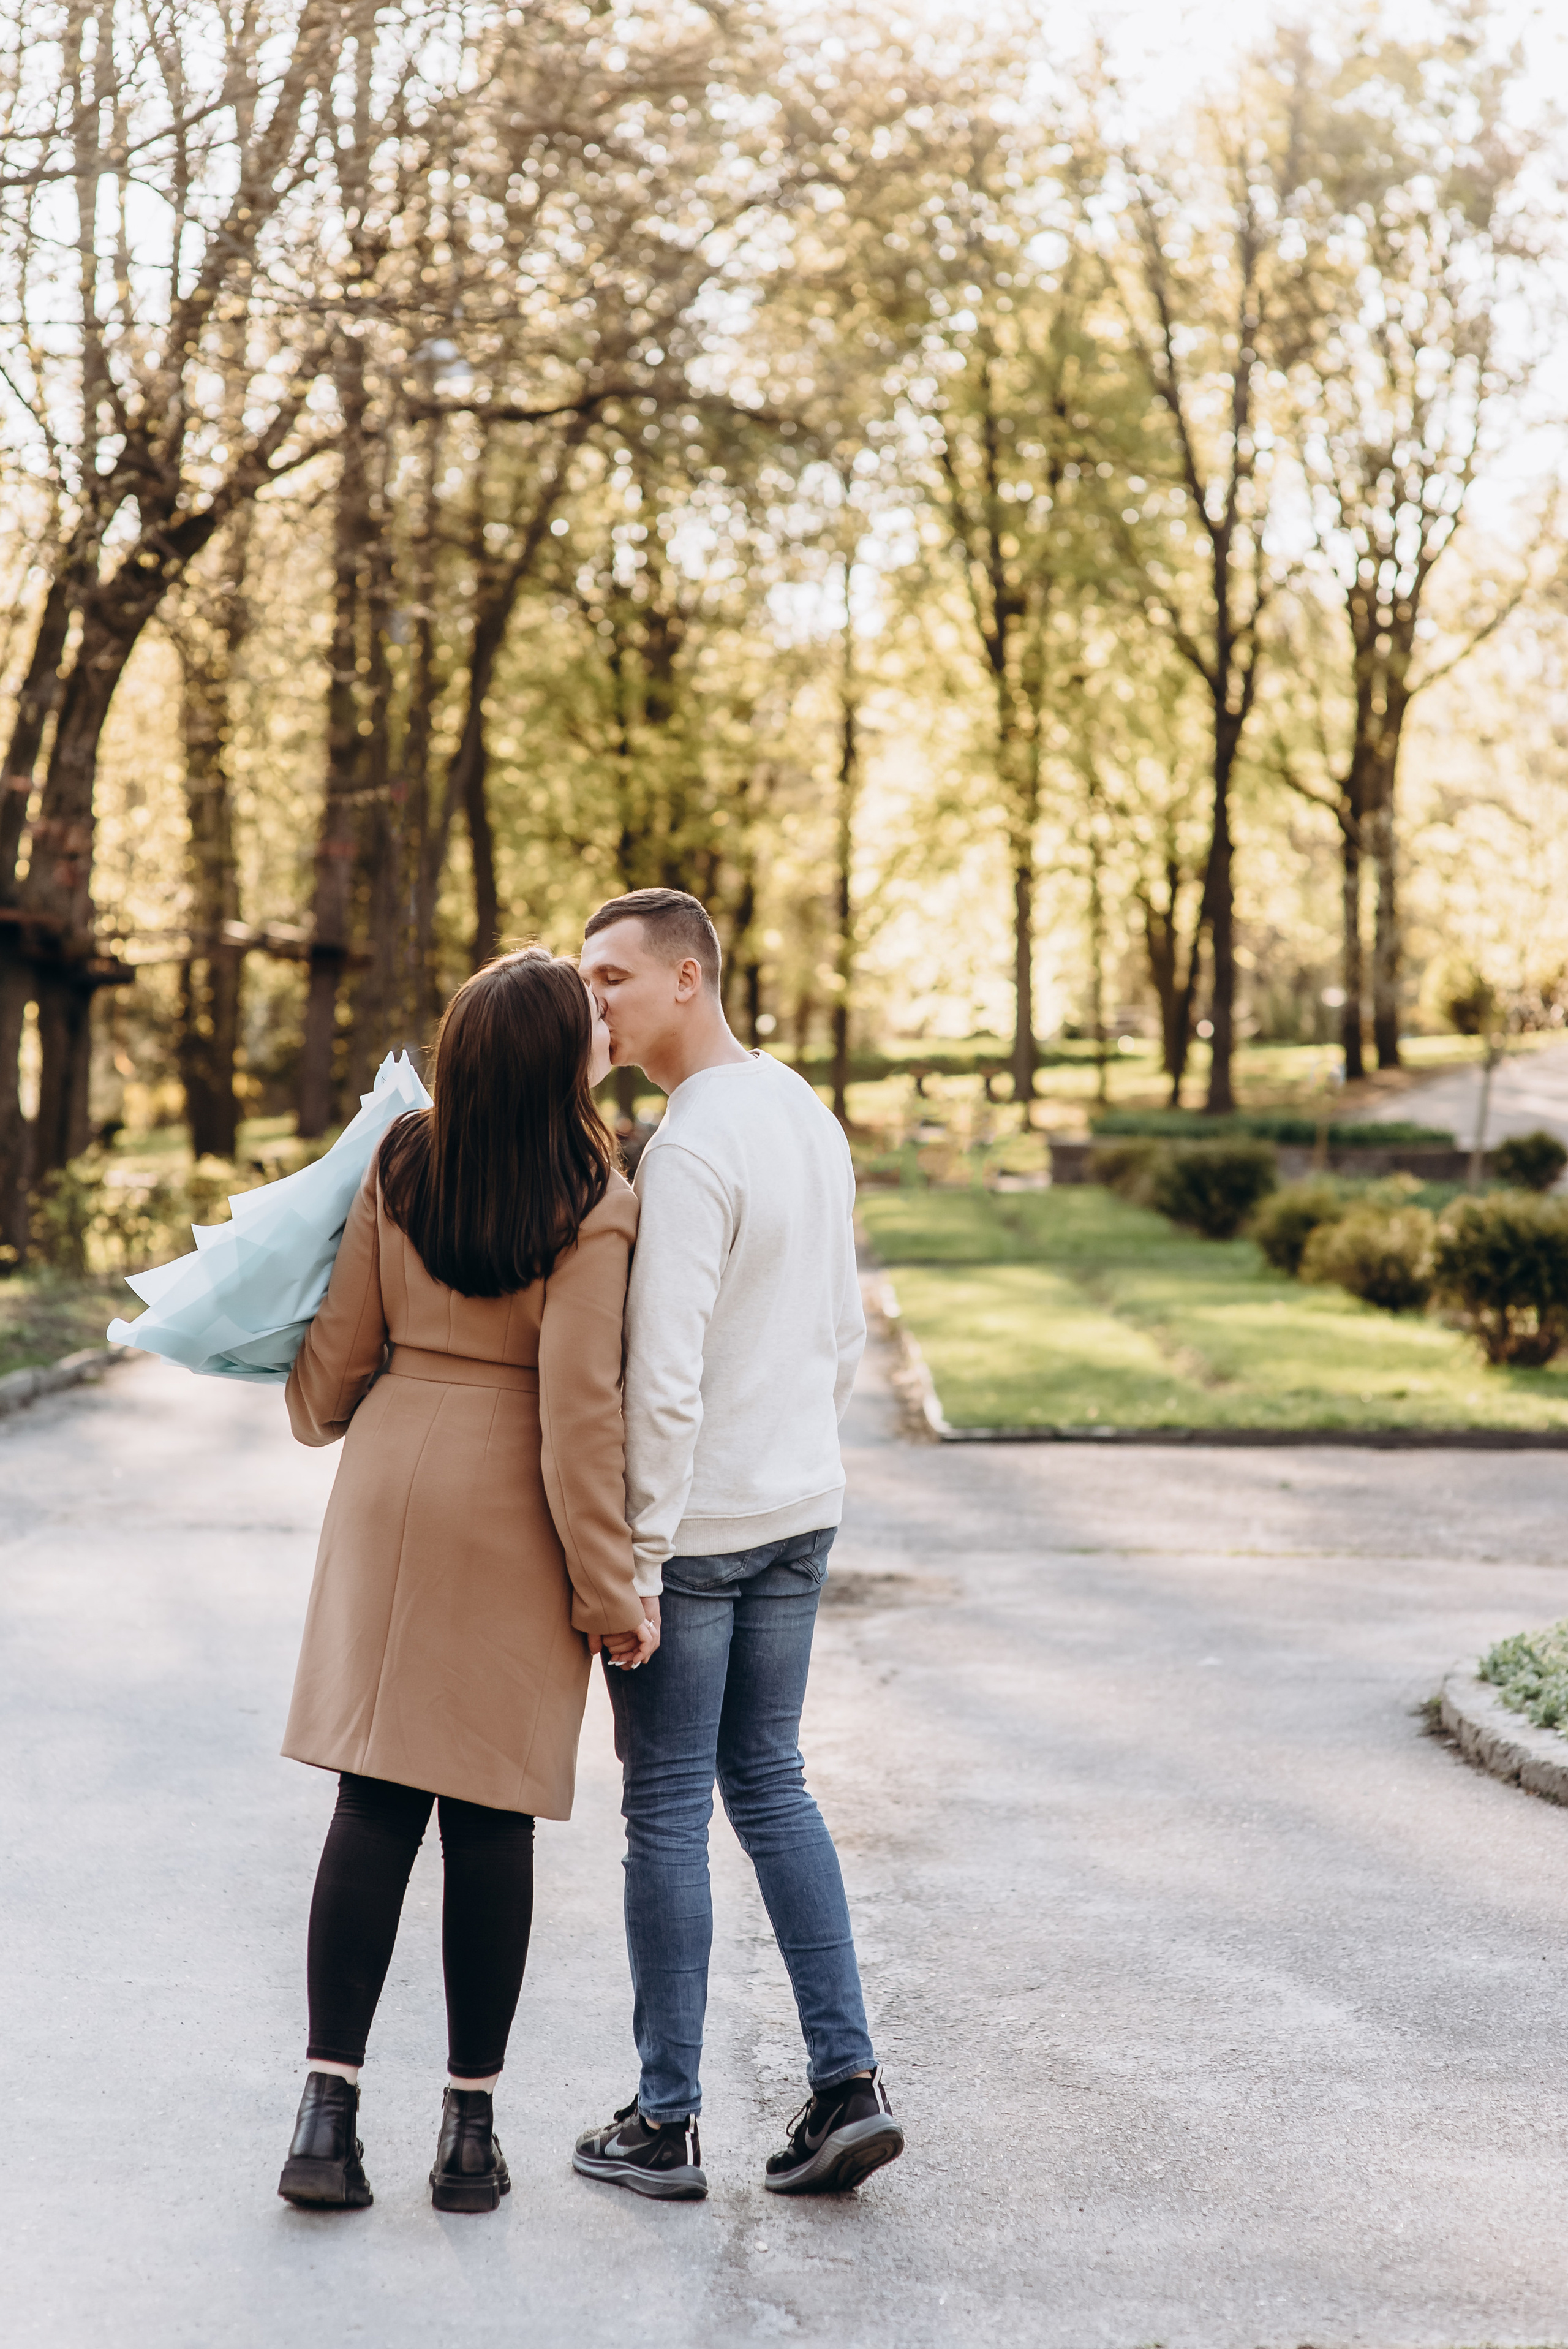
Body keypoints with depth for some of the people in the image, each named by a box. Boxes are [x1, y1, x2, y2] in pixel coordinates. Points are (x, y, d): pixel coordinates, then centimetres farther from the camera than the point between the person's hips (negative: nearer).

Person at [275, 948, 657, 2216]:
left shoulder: (402, 1168, 1)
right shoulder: (594, 1207, -13)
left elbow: (343, 1350, 7)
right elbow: (578, 1412, -15)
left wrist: (318, 1410, 30)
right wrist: (607, 1590, -9)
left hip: (394, 1487, 4)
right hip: (517, 1517, -3)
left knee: (374, 1801, 5)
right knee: (492, 1816, 4)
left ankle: (328, 2111, 2)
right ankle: (470, 2131, 11)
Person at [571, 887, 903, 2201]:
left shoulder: (690, 1151, -20)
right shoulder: (808, 1118, 9)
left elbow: (665, 1378, -23)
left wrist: (637, 1555, -19)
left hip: (690, 1521, -8)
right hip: (802, 1509, 8)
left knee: (668, 1809, 2)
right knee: (768, 1785, 15)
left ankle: (666, 2122, 11)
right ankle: (847, 2081, 11)